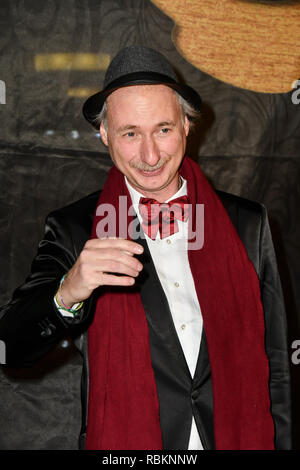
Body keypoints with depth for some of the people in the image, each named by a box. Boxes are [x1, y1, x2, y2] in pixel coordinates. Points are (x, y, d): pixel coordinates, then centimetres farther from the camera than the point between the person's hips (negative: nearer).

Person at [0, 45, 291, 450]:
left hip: (238, 438, 2)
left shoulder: (248, 224, -1)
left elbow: (274, 363, 4)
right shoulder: (74, 230, -6)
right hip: (123, 441, -1)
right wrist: (67, 295, -32)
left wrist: (280, 444, 1)